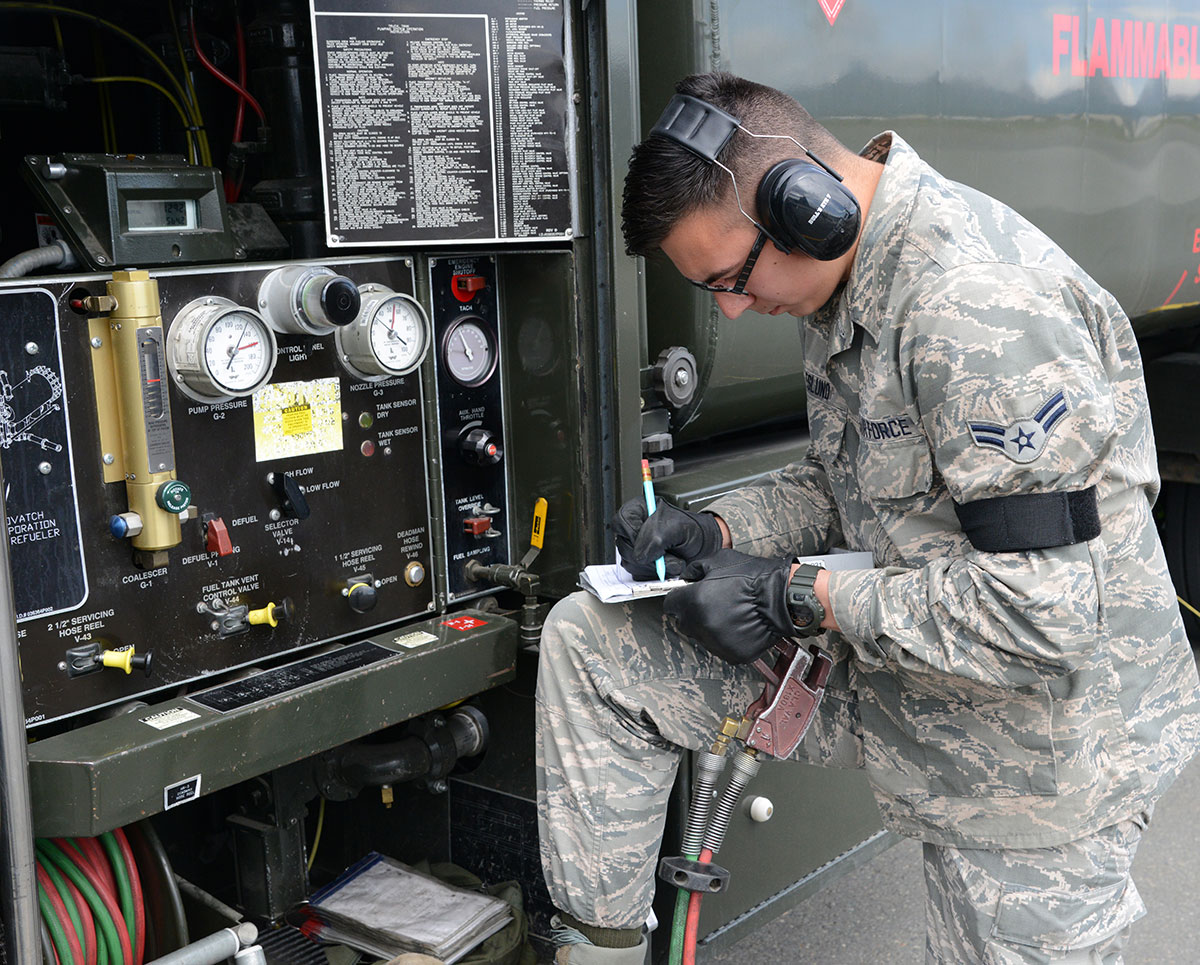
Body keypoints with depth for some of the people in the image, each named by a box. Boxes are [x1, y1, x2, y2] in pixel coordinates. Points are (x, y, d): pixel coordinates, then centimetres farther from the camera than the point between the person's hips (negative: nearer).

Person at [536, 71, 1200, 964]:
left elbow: (1045, 613, -30)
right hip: (881, 662, 8)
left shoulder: (982, 307, -29)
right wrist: (715, 531, -5)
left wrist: (798, 598, -24)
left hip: (1036, 743, -8)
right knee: (585, 645, 0)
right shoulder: (844, 277, 1)